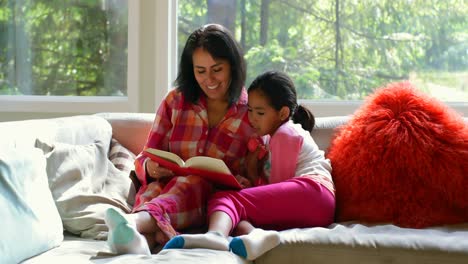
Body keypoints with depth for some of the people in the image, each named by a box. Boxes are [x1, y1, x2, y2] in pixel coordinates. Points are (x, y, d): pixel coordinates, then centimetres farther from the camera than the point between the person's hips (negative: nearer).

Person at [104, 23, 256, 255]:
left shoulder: (252, 114, 5)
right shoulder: (175, 101, 10)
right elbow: (143, 159, 10)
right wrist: (150, 167, -15)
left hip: (212, 202, -2)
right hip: (162, 189, 2)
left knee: (192, 182, -35)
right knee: (155, 188, -34)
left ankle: (136, 221, -64)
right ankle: (141, 238, -66)